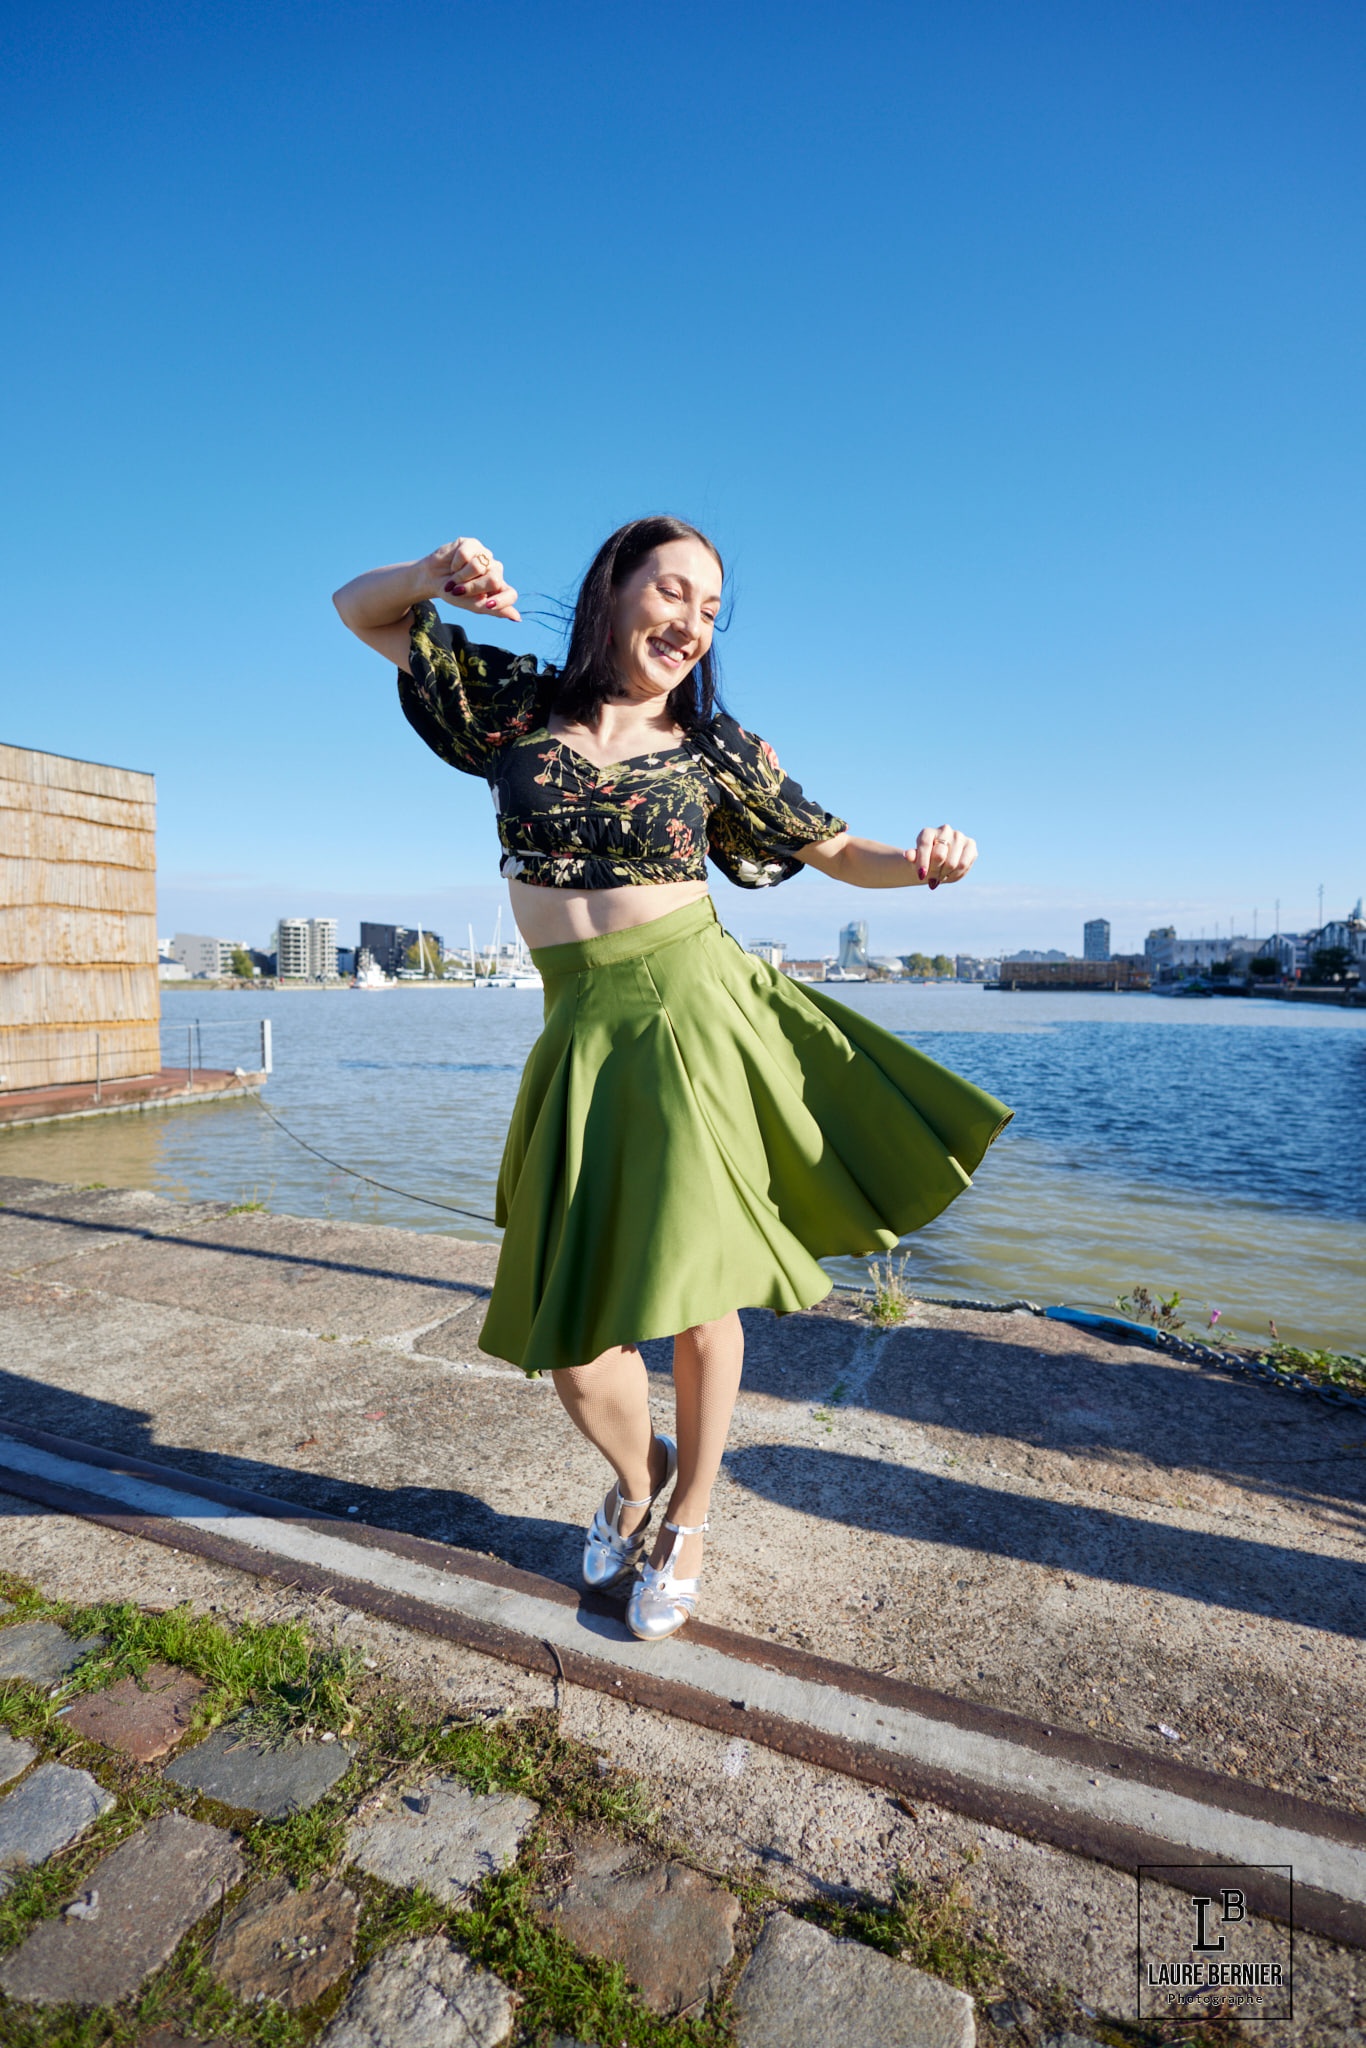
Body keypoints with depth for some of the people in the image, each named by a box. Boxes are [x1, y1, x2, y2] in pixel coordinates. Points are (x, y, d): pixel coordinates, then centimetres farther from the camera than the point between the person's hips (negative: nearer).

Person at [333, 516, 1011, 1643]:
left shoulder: (715, 743, 5)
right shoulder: (518, 700, 7)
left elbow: (833, 850, 9)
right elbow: (360, 609, 16)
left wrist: (920, 863, -12)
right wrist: (435, 573, -6)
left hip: (696, 1011, -1)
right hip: (588, 1035, 2)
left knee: (694, 1283, 4)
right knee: (574, 1326, 3)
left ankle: (688, 1520, 31)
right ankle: (635, 1474, 38)